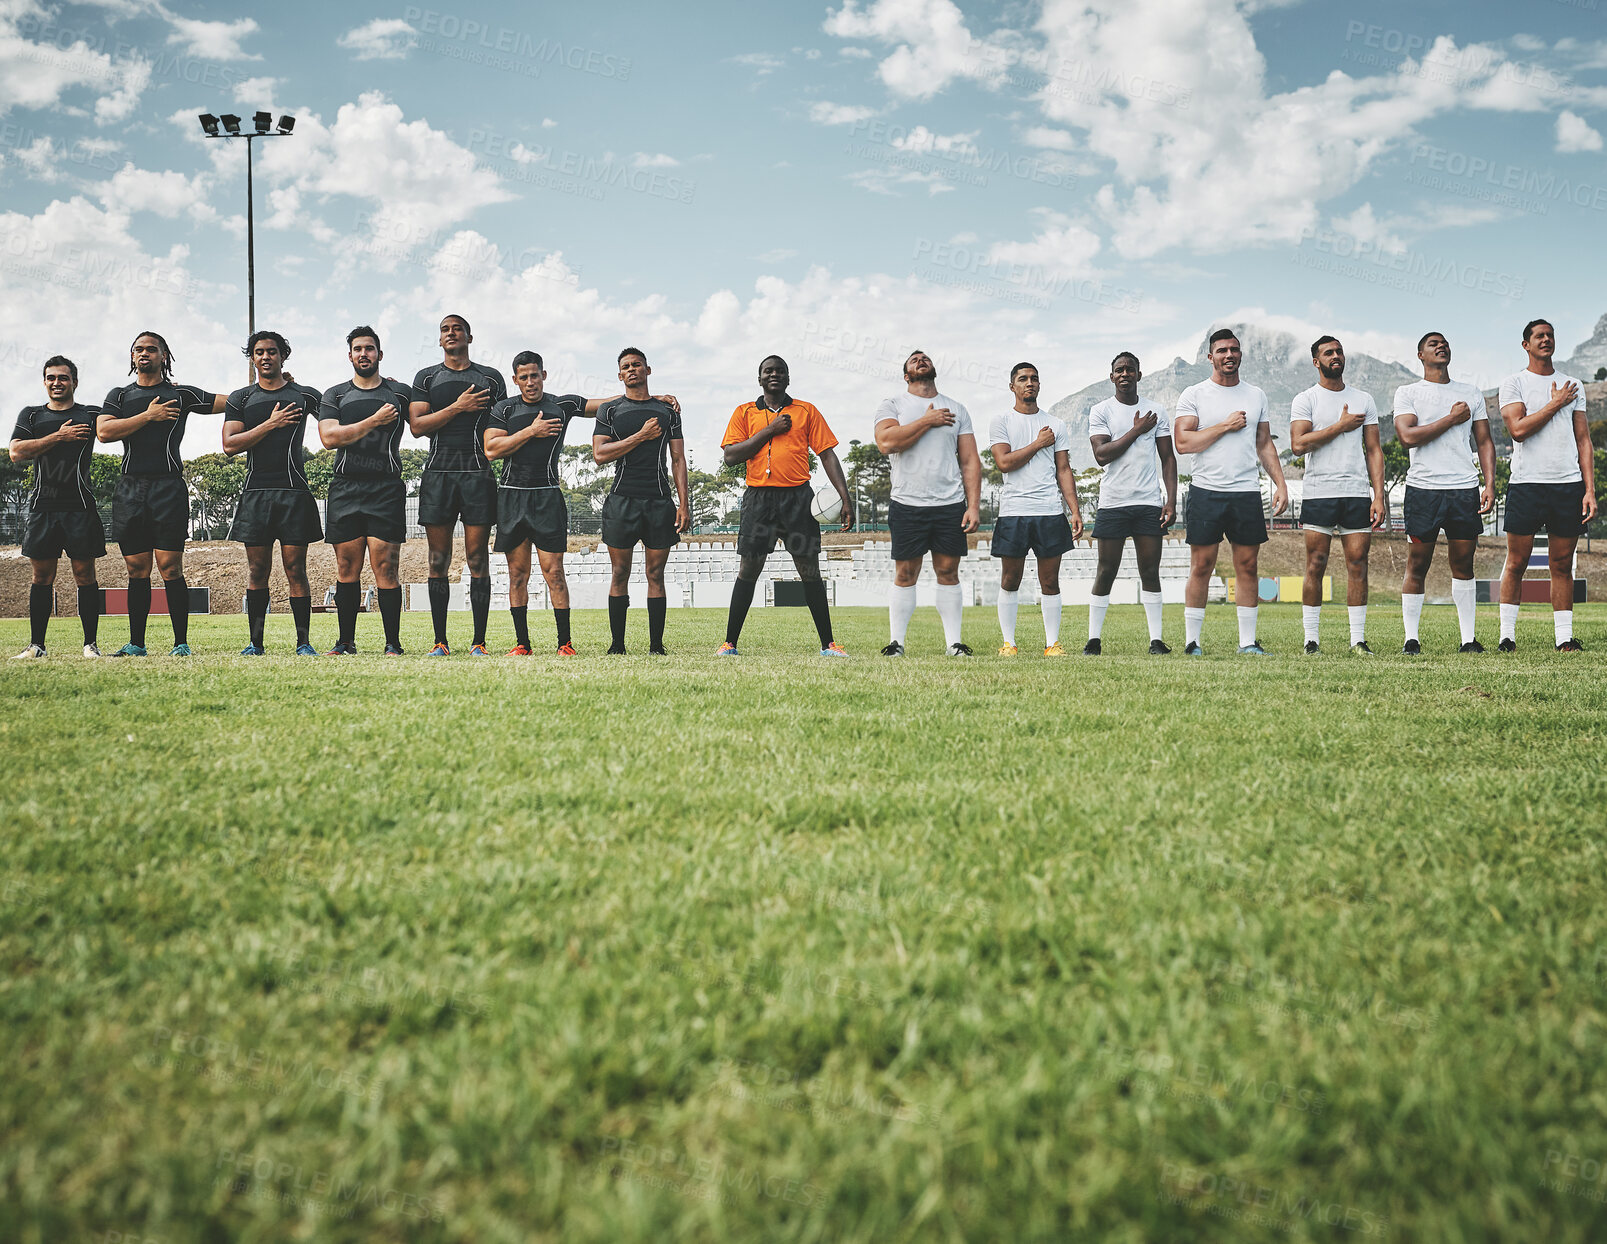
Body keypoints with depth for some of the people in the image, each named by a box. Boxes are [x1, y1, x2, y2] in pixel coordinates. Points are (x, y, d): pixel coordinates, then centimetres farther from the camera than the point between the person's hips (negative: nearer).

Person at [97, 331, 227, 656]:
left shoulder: (181, 394, 11)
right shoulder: (119, 395, 17)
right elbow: (103, 432, 0)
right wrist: (148, 416, -4)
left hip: (168, 487, -3)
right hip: (130, 489, 3)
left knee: (171, 568, -8)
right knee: (137, 570, 6)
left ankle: (181, 643, -5)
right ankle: (136, 644, 11)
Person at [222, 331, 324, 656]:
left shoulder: (305, 395, 11)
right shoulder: (240, 399, 13)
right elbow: (229, 444, 2)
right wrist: (270, 424, -6)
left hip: (294, 492, -1)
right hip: (256, 492, 1)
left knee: (295, 568, -4)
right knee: (257, 570, 2)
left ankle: (303, 641, -2)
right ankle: (255, 642, 7)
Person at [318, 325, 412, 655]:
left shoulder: (400, 392, 13)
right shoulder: (335, 395, 13)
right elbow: (329, 437, -2)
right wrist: (374, 421, -5)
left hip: (386, 488, -2)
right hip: (345, 488, 2)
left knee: (385, 567, -8)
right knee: (347, 567, 3)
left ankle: (393, 643, -5)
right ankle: (346, 642, 11)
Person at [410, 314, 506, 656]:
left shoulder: (491, 378, 13)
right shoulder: (427, 378, 13)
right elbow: (417, 425, 2)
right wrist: (458, 407, -7)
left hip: (478, 473, -1)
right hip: (438, 473, 1)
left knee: (478, 558, -4)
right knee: (438, 560, 0)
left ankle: (479, 642, -2)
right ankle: (440, 641, 4)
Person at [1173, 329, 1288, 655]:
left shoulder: (1256, 395, 14)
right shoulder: (1194, 395, 1)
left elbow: (1265, 444, 18)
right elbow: (1183, 442, -9)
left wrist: (1280, 484, 8)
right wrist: (1226, 426, -10)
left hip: (1247, 493, 3)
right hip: (1206, 491, -3)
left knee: (1247, 567, 3)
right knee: (1201, 567, -2)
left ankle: (1247, 642, 8)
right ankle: (1191, 641, 4)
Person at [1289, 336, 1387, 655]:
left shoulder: (1363, 400, 14)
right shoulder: (1306, 399, 4)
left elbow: (1374, 449, 11)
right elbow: (1298, 443, -11)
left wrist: (1379, 496, 2)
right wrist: (1340, 426, -8)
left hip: (1358, 494, 3)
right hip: (1319, 493, -3)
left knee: (1358, 564, -1)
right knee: (1316, 565, -3)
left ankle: (1358, 639, 3)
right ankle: (1311, 639, 2)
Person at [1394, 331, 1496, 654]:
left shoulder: (1471, 394, 15)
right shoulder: (1408, 393, 6)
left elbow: (1484, 442, 14)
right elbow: (1408, 436, -10)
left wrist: (1490, 484, 2)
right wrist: (1452, 418, -6)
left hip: (1465, 488, 3)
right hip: (1423, 490, -3)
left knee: (1463, 565, 3)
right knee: (1417, 567, -1)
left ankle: (1468, 639, 7)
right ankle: (1411, 639, 5)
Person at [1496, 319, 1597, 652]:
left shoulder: (1572, 386, 15)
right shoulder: (1513, 383, 4)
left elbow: (1584, 441, 12)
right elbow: (1518, 429, -12)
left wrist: (1590, 489, 4)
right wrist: (1556, 403, -4)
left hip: (1568, 485, 3)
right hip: (1526, 483, -3)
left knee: (1562, 565, 5)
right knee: (1516, 564, -1)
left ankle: (1564, 637, 7)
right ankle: (1507, 635, 5)